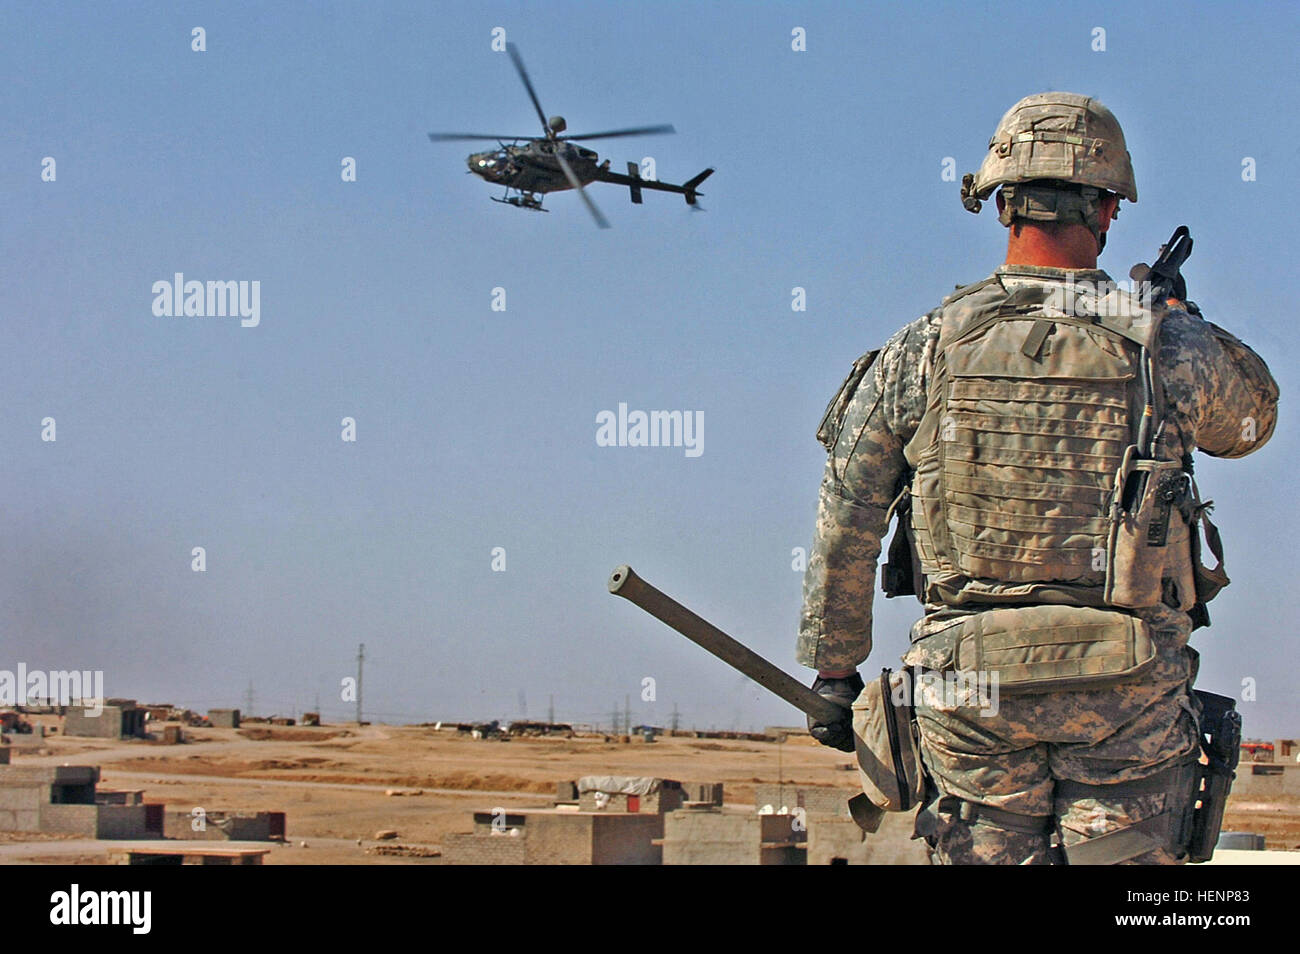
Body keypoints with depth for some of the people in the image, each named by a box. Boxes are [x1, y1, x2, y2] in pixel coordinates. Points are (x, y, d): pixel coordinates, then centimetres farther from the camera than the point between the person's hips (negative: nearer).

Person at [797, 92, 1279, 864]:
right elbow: (1253, 414, 18)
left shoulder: (924, 353, -2)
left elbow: (845, 528, 1)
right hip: (1129, 688, -1)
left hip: (970, 689, 2)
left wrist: (834, 670, 12)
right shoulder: (1166, 350, -6)